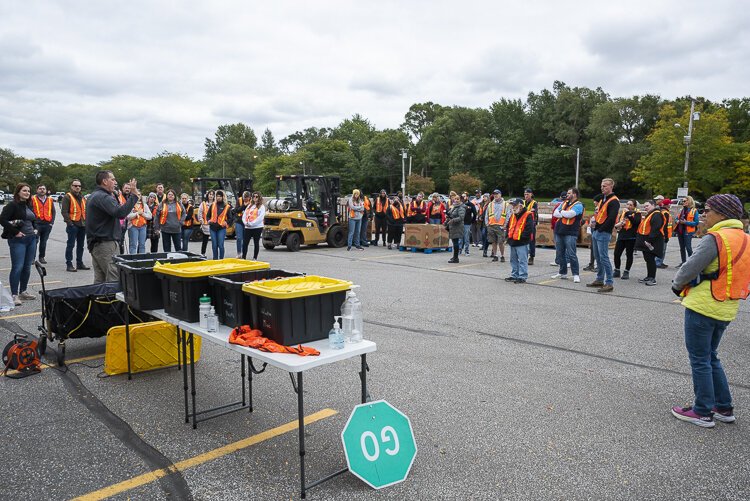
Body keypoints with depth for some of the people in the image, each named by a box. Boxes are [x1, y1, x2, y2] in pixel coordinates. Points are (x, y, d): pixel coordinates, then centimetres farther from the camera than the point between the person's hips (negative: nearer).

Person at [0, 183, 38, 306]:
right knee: (17, 267, -8)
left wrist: (35, 229, 14)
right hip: (18, 240, -7)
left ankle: (23, 291, 21)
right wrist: (15, 232, -17)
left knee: (27, 267, 11)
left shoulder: (29, 205, 14)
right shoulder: (12, 205, -8)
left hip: (31, 239, 7)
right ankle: (14, 295, -3)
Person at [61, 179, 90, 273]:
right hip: (73, 225, -7)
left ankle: (80, 263, 21)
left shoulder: (82, 198, 18)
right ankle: (69, 264, -3)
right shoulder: (67, 197, -6)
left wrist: (86, 222, 12)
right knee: (71, 245, -6)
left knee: (81, 245, 12)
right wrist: (70, 223, -19)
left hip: (82, 225, 7)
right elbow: (64, 211, -13)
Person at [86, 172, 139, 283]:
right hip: (105, 243, -11)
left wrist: (131, 194, 11)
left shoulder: (94, 195, 20)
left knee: (100, 280, 12)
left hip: (95, 243, 11)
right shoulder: (103, 197, -15)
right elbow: (120, 212, -30)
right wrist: (134, 196, -23)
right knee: (114, 279, -10)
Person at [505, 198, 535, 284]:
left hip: (522, 243, -8)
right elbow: (509, 226, 23)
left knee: (522, 260, -4)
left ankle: (523, 277, 1)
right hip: (513, 242, 8)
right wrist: (509, 235, 10)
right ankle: (514, 275, 26)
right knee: (513, 260, 16)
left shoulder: (528, 216, -10)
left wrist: (522, 237, -17)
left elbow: (529, 229, -16)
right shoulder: (513, 215, 14)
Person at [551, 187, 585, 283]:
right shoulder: (564, 203, 16)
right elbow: (555, 213, 7)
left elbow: (570, 214, -21)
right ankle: (563, 272, 22)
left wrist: (561, 212, -3)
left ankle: (576, 274, -2)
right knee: (560, 254, 12)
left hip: (570, 233, -8)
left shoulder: (578, 205, -6)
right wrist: (565, 214, -10)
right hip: (559, 231, 8)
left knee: (571, 254, -9)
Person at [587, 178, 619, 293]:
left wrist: (601, 229, -16)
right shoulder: (602, 199, 18)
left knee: (604, 257, -10)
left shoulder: (614, 201, -11)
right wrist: (595, 228, 10)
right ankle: (599, 280, 23)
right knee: (598, 257, 14)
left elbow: (611, 218, -21)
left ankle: (609, 283, -7)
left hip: (604, 233, -9)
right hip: (596, 232, 9)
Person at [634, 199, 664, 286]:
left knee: (650, 259, -9)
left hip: (652, 242, -10)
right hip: (646, 241, 10)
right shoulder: (649, 215, 20)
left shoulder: (657, 215, -14)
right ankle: (649, 276, 22)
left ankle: (652, 278, -4)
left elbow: (655, 229, -23)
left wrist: (649, 240, -26)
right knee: (647, 259, 14)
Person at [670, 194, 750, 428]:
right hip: (726, 310, 8)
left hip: (702, 308, -8)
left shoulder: (715, 239, -18)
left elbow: (690, 268, -18)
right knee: (711, 357, 21)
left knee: (700, 360, 4)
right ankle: (724, 408, 27)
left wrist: (677, 284, 2)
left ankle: (702, 412, 12)